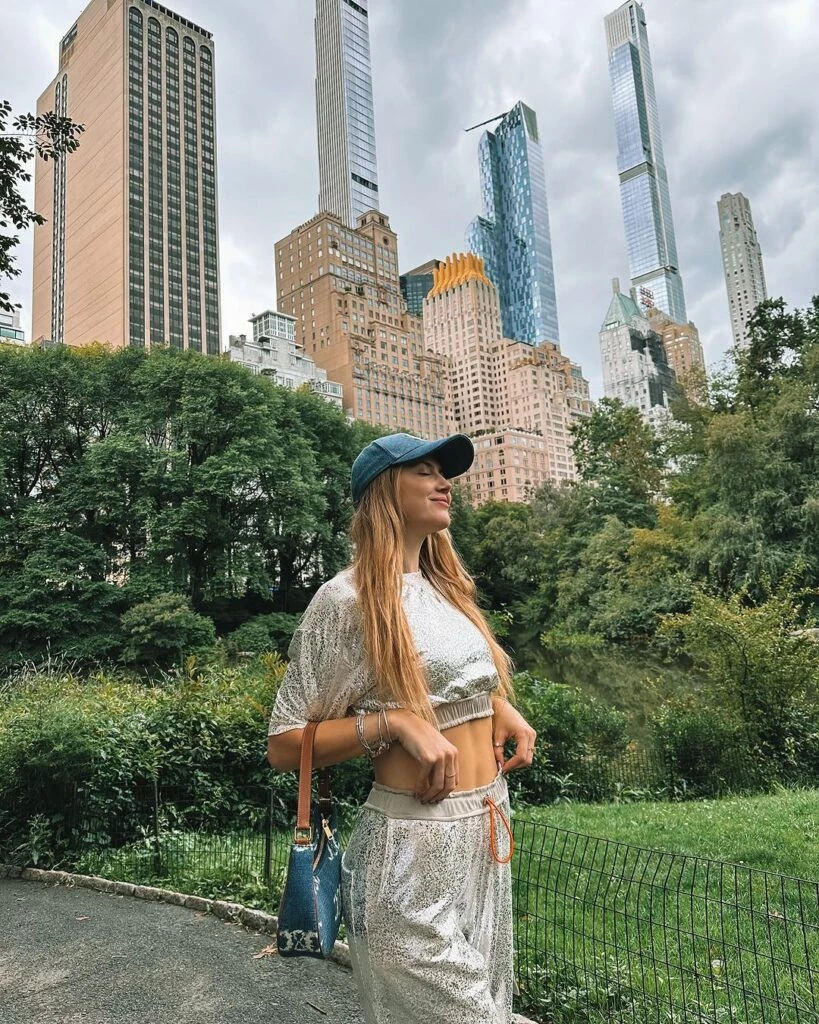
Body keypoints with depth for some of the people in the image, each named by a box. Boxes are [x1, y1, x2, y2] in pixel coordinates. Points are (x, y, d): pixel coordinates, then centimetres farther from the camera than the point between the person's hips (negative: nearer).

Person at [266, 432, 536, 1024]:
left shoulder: (450, 588, 8)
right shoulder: (348, 598, -14)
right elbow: (284, 746, -12)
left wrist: (503, 710, 3)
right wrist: (395, 721, -24)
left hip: (488, 832, 8)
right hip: (415, 846, -7)